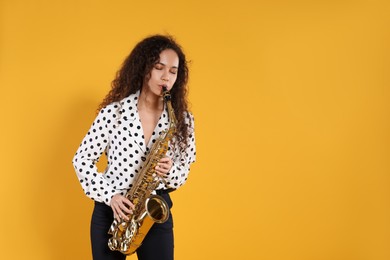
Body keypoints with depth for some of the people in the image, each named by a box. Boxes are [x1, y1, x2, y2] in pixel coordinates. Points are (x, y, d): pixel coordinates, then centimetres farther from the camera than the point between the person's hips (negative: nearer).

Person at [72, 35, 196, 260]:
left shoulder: (182, 119, -1)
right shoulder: (114, 112, -7)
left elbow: (183, 171, 7)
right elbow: (82, 159, -2)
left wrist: (169, 171, -16)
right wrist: (109, 196, -13)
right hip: (111, 210, -1)